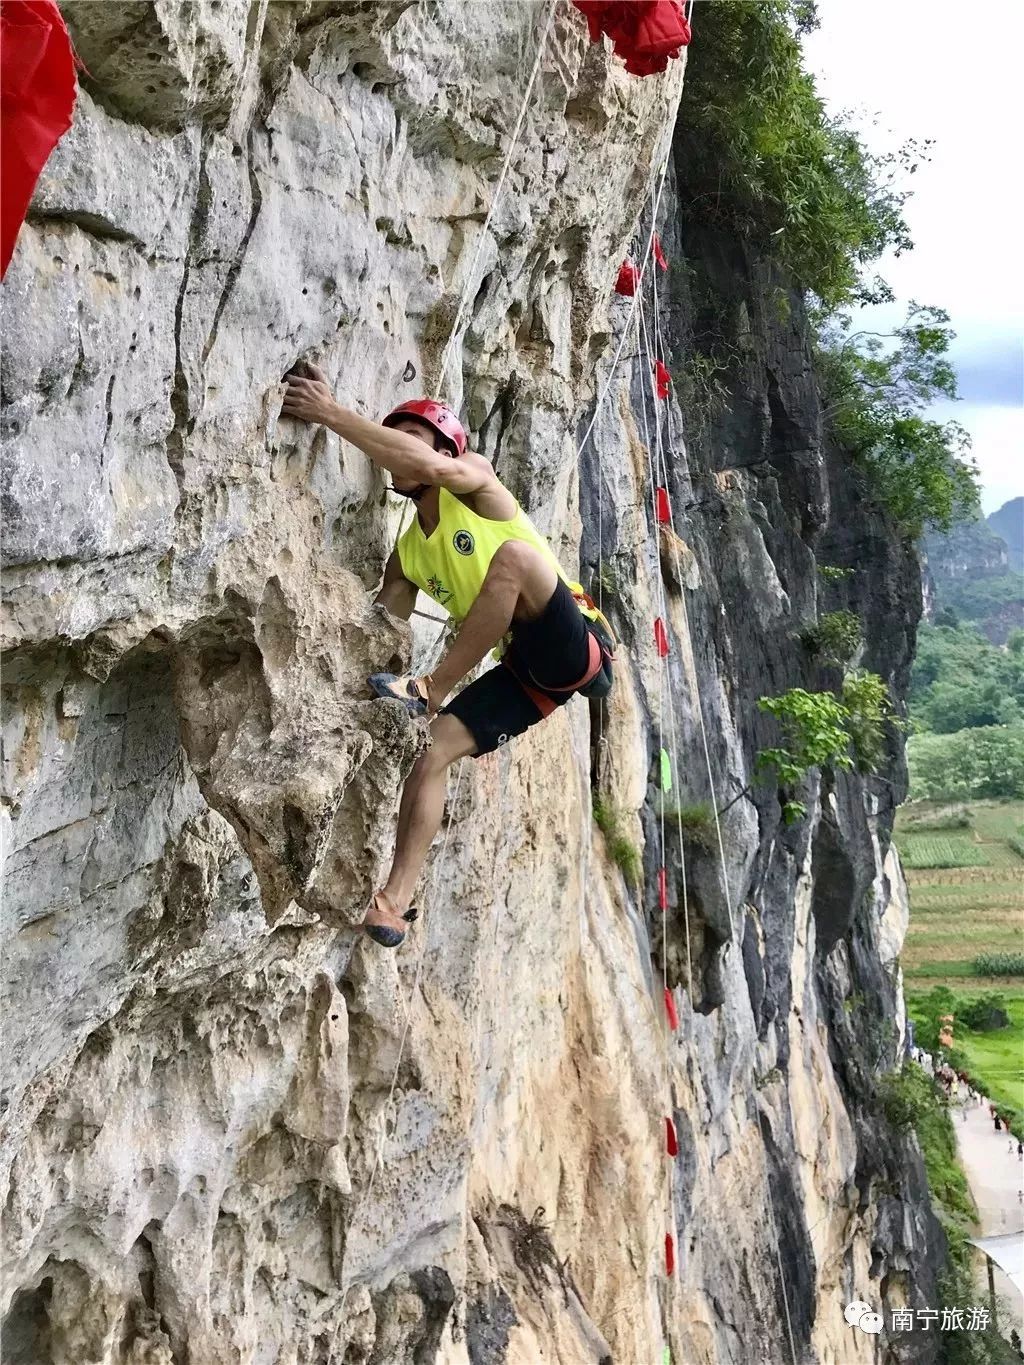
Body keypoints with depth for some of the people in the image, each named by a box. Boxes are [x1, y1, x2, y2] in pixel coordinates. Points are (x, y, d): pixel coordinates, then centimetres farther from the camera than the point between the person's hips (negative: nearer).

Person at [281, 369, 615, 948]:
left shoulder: (476, 481, -5)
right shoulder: (407, 553, 13)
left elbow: (430, 467, -29)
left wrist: (331, 413, -30)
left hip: (575, 647, -7)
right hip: (521, 671, 7)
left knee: (514, 554, -31)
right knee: (433, 750, -11)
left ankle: (430, 690, -24)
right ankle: (396, 899, -9)